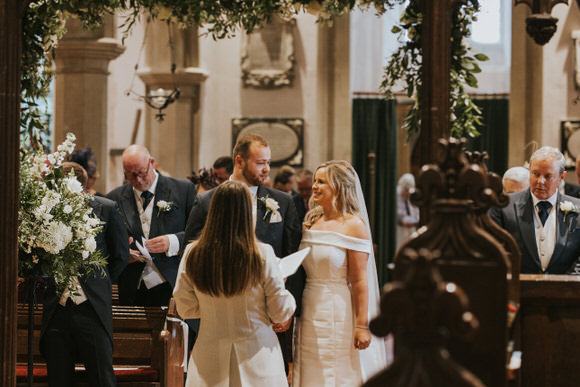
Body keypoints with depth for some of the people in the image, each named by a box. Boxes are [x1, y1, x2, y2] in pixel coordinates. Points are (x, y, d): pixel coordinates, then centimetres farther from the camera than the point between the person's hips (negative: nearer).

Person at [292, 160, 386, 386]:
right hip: (311, 315, 6)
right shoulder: (311, 222, 9)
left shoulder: (353, 225, -10)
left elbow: (360, 281, -14)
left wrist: (362, 326, -18)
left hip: (340, 314, -6)